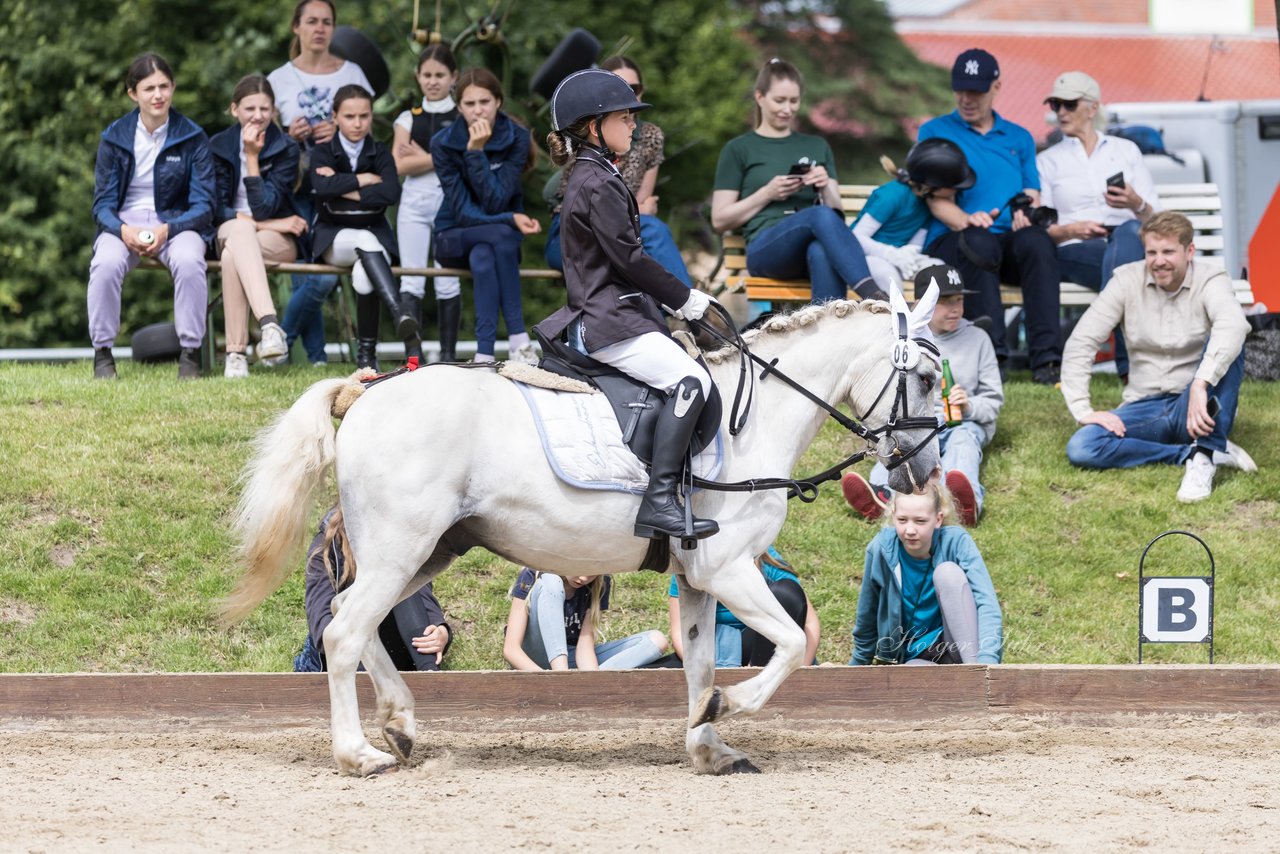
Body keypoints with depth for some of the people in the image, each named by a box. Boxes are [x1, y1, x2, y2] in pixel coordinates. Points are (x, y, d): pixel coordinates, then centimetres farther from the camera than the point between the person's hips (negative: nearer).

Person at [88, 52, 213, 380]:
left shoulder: (192, 137, -1)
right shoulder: (115, 137, 1)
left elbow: (203, 204, -3)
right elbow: (103, 203, 2)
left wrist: (167, 230, -21)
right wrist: (124, 231, -21)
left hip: (177, 221, -1)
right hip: (124, 222, 1)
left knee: (189, 261, -35)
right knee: (106, 263, -33)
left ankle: (190, 353, -24)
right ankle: (102, 353, -19)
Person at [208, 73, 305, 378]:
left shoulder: (286, 149, -1)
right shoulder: (218, 146, 4)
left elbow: (264, 208, -11)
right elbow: (217, 208, -2)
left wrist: (253, 157, -13)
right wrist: (268, 224, -10)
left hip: (278, 240, -1)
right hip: (228, 234, 1)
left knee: (232, 255, -36)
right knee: (240, 230, -38)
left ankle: (236, 353, -42)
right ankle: (269, 322, -55)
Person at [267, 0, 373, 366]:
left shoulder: (350, 73, 9)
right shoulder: (279, 80, 9)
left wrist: (341, 131, -11)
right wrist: (290, 137, -10)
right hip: (297, 186, 0)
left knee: (326, 274, -12)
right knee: (308, 277, -10)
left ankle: (280, 341, 2)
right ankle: (317, 357, 0)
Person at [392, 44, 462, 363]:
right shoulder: (409, 118, 10)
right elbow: (400, 165, -3)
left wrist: (422, 158, -5)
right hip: (414, 202, 2)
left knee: (448, 282, 1)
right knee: (411, 280, -5)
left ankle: (448, 354, 7)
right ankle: (412, 354, -9)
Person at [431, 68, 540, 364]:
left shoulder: (516, 139, -11)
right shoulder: (444, 143, -13)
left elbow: (495, 203, -21)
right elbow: (463, 212, -16)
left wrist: (477, 152, -29)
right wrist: (511, 219, -29)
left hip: (501, 235, 1)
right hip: (455, 237, -1)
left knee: (482, 258, -35)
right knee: (500, 235, -34)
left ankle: (484, 353, -37)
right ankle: (518, 338, -37)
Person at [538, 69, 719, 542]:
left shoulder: (591, 177, 20)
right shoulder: (598, 183, -13)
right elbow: (628, 258, -17)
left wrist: (675, 300, 18)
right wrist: (684, 299, -8)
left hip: (600, 317, 11)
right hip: (612, 322, -11)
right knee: (691, 380, -26)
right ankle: (660, 500, -33)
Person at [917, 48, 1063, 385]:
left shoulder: (1018, 138, 25)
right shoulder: (935, 132, 15)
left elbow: (1031, 195, 16)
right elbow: (936, 196, 2)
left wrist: (1026, 212, -10)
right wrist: (966, 220, -19)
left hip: (1009, 241, 2)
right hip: (951, 241, -2)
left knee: (1037, 240, -34)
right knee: (978, 241, -39)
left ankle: (1046, 358, -42)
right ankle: (993, 355, -48)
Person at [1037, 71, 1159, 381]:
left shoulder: (1126, 151, 22)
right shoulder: (1048, 161, 21)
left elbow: (1156, 219, 14)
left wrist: (1136, 205, -10)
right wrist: (1070, 230, -11)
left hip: (1129, 238, 1)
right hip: (1073, 252, -1)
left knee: (1129, 233, -40)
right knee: (1121, 259, -38)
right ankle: (1129, 362, -53)